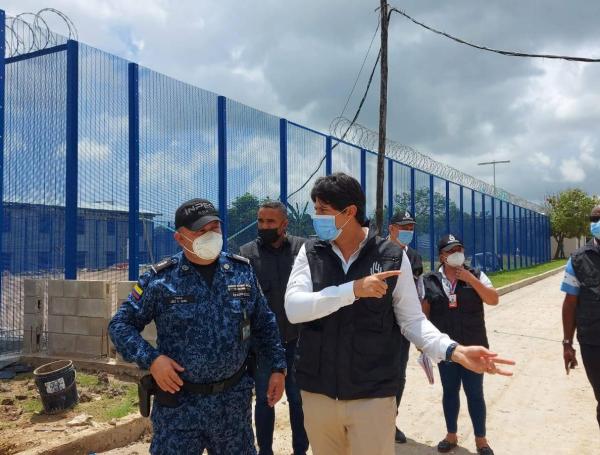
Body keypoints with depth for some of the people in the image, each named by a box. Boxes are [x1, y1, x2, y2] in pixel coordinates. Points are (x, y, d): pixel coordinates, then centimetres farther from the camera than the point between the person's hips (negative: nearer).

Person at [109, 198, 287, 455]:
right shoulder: (160, 279, -8)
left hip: (234, 400, 3)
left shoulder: (242, 271, 1)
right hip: (178, 403, -2)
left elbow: (264, 324, 10)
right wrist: (150, 359, -16)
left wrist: (277, 367, 5)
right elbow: (121, 324, -2)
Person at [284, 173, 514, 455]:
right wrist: (353, 289, -25)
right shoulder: (310, 253, -2)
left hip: (372, 395, -2)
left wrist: (454, 350, -15)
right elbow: (293, 308, -15)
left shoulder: (392, 257, -5)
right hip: (317, 393, 2)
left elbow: (412, 319, 0)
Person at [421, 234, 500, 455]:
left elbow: (493, 299, -10)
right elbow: (423, 313, 2)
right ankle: (451, 435, 29)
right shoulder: (430, 281, -2)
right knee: (449, 391, 13)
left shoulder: (476, 276, 0)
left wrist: (470, 279, -17)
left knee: (475, 393, 6)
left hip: (473, 347, -1)